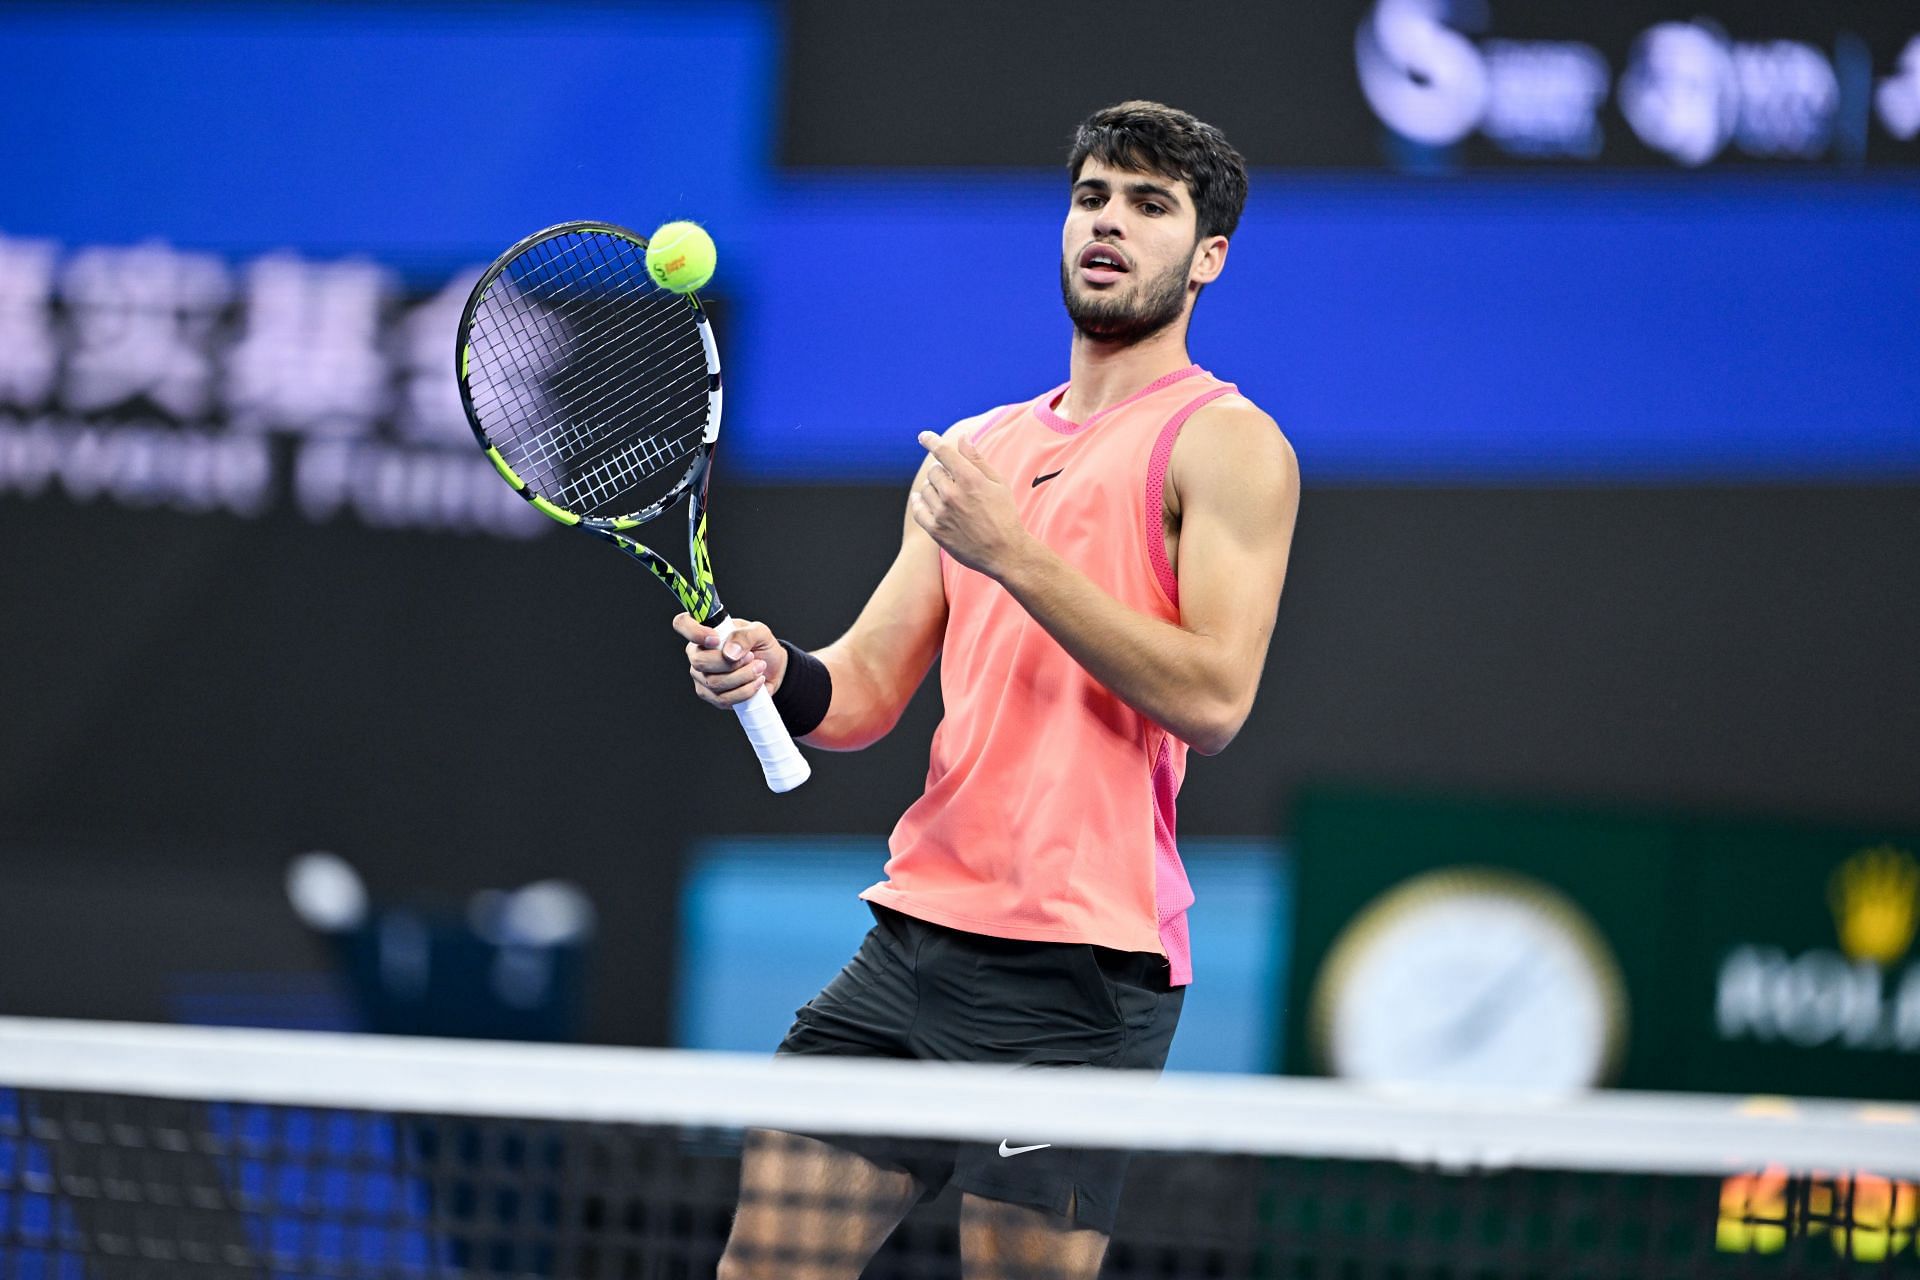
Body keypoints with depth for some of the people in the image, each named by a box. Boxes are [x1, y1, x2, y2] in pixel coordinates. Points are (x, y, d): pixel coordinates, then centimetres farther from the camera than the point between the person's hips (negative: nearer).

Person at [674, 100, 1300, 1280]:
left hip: (1072, 967, -6)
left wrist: (1014, 554, -16)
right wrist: (775, 672, -7)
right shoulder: (978, 448, 19)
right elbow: (867, 692, 16)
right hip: (912, 945, 6)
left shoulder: (1225, 444, -2)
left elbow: (1213, 698, -15)